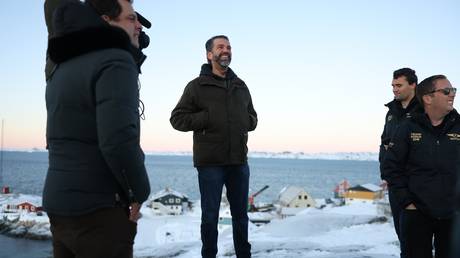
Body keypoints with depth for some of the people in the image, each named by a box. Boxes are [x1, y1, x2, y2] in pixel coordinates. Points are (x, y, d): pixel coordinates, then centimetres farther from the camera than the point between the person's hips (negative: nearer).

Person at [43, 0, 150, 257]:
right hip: (99, 211, -8)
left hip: (58, 203, 9)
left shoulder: (62, 68, 14)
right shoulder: (116, 62, -15)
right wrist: (140, 191, -12)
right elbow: (118, 140, -27)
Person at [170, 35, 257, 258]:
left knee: (240, 214, 13)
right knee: (210, 215, 3)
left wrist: (245, 122, -1)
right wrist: (209, 118, -14)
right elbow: (177, 118, -3)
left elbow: (253, 118, 23)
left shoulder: (240, 86, 14)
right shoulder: (197, 86, 1)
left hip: (239, 161, 4)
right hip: (210, 162, -4)